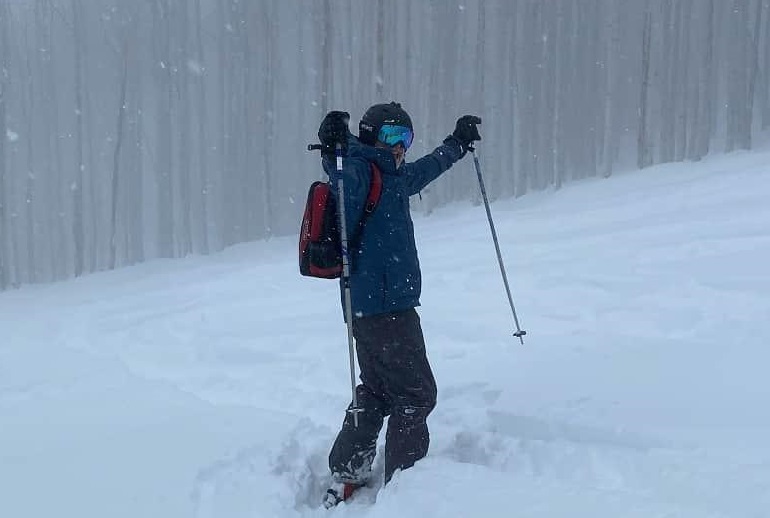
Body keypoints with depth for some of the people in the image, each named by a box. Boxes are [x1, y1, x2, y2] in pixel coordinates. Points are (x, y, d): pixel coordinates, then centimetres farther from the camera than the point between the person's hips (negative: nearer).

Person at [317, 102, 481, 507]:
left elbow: (425, 169, 35)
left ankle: (345, 479, 23)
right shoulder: (360, 172, -13)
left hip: (386, 304, 10)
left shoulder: (393, 177, 15)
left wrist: (458, 143, 47)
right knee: (415, 394, -4)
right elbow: (347, 184, -37)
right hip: (383, 305, -10)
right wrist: (334, 155, -56)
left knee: (378, 392, 17)